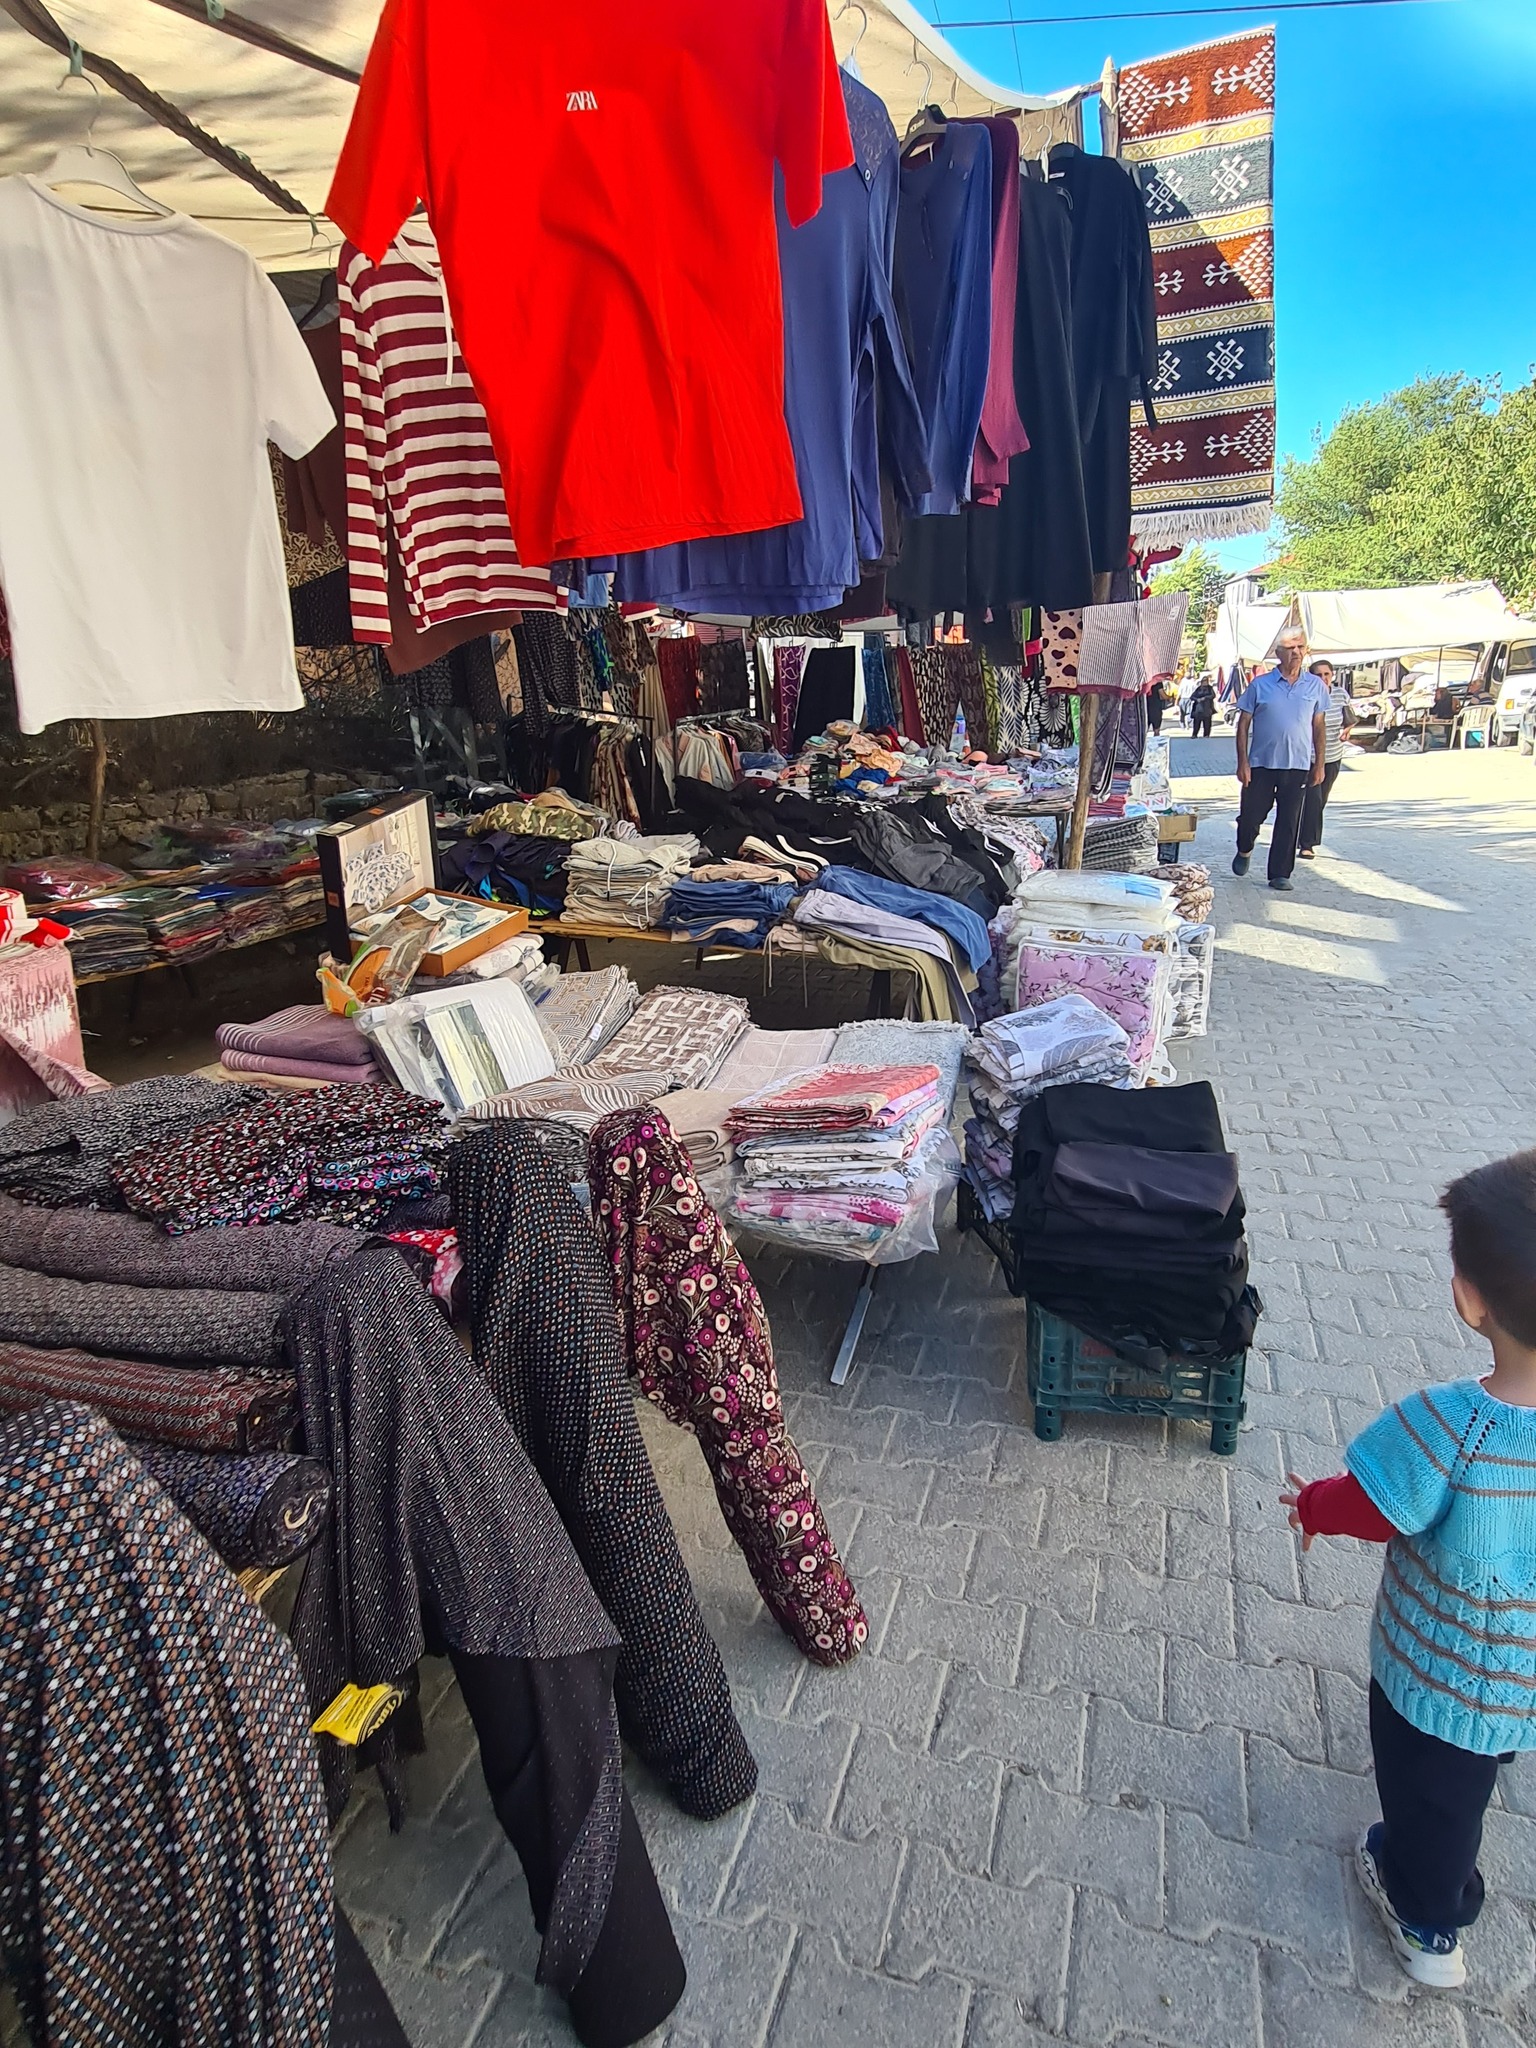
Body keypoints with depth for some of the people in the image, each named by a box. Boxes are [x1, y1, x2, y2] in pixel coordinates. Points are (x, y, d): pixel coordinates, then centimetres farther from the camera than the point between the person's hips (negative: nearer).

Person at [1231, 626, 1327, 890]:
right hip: (1261, 763, -1)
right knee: (1251, 815, 4)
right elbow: (1243, 724, 1)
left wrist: (1319, 764, 7)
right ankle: (1244, 850, 35)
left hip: (1298, 766, 2)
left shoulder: (1315, 686, 7)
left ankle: (1280, 874, 11)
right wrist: (1243, 762, -6)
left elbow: (1319, 727, 11)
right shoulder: (1260, 685, 0)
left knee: (1289, 822, 3)